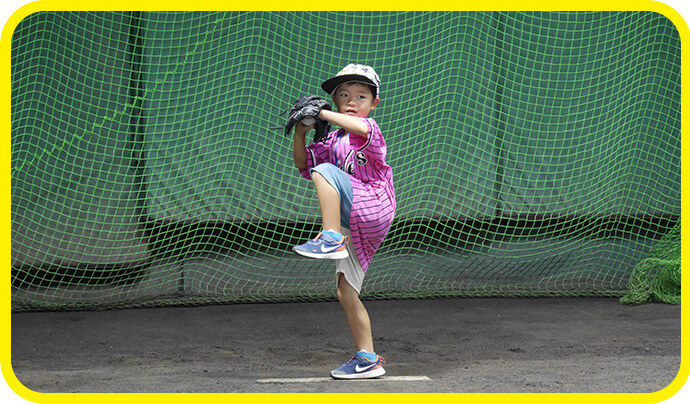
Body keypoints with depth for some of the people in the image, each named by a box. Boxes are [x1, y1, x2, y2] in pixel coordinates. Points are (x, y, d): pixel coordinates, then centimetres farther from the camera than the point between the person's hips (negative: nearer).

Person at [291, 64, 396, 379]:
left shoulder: (370, 129, -3)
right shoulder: (333, 142, 19)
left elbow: (362, 128, -28)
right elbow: (303, 164, 22)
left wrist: (324, 114, -20)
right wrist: (300, 134, 5)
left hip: (373, 210, -8)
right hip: (355, 225, 8)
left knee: (326, 171, -23)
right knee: (346, 292, 6)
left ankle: (331, 239, -29)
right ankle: (368, 360, 11)